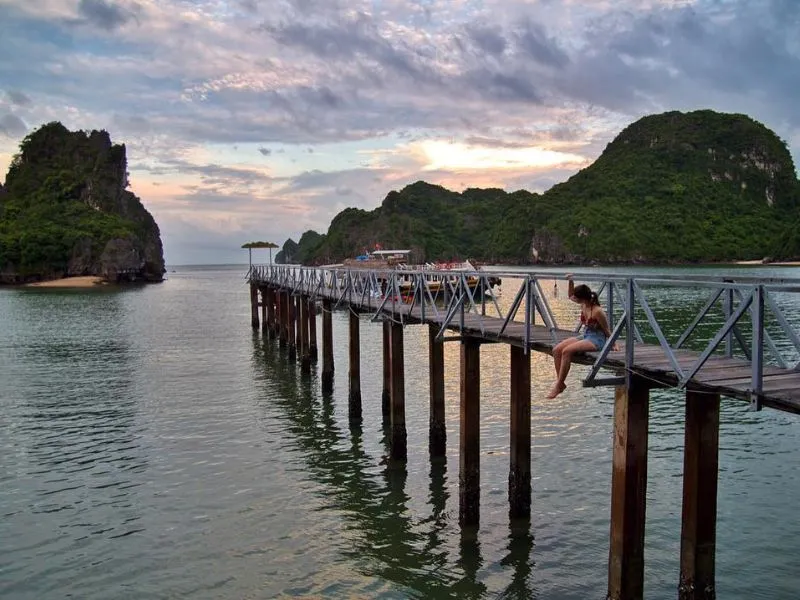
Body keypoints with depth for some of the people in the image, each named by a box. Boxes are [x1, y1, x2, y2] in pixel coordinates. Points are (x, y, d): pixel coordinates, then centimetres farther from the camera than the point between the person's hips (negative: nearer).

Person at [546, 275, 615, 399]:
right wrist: (570, 282, 5)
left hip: (596, 339, -9)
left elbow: (607, 330, -9)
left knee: (566, 351, -28)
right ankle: (560, 382, -6)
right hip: (585, 336, 9)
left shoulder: (597, 311, -21)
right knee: (557, 350, -10)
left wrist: (613, 344, -2)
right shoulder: (583, 305, 1)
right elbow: (570, 296, 20)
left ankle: (559, 384, -21)